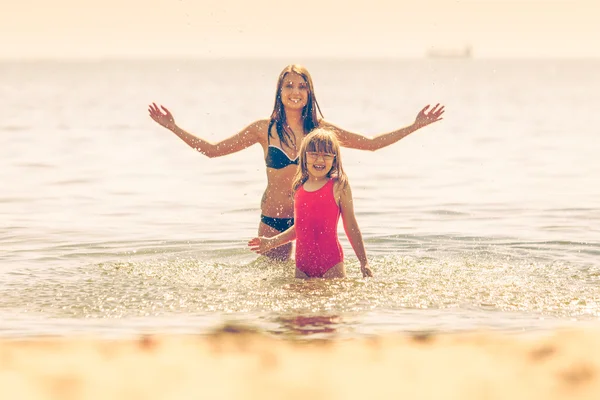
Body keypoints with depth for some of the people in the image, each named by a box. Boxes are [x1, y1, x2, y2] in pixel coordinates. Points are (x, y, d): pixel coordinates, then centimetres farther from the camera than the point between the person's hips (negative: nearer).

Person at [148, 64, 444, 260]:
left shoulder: (320, 129, 3)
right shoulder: (265, 129, 0)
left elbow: (371, 143, 10)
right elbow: (212, 149, 4)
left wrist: (415, 126, 7)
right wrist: (174, 128, -3)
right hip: (273, 218, 0)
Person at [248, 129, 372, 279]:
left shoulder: (338, 186, -2)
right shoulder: (299, 187, 12)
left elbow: (351, 227, 0)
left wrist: (364, 263, 1)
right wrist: (272, 242, 19)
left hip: (331, 265, -5)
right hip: (302, 265, 5)